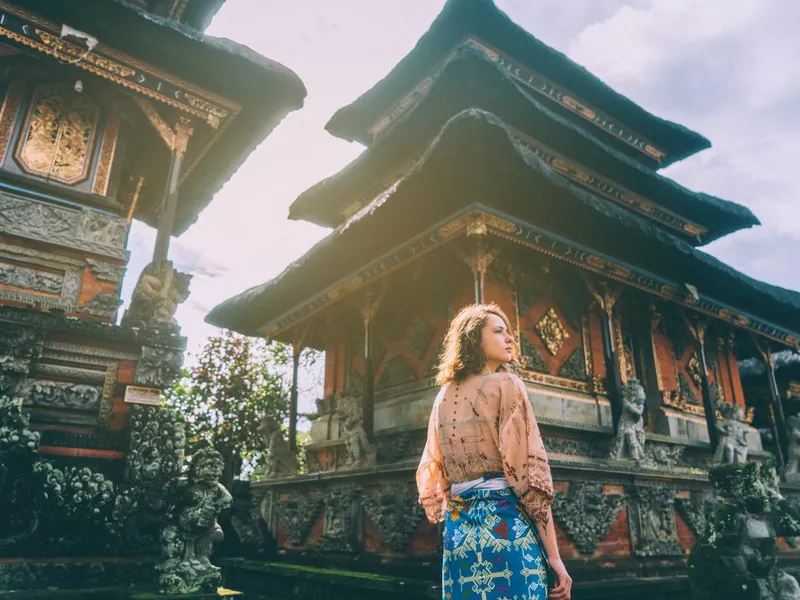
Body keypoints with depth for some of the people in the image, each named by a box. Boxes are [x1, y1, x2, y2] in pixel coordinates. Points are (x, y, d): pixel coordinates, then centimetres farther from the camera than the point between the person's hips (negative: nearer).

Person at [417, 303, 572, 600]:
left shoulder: (443, 397, 13)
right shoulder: (505, 384, -6)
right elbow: (527, 468, -12)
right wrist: (553, 554, -10)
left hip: (458, 530, 6)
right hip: (505, 524, -6)